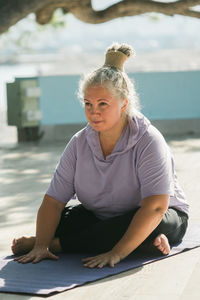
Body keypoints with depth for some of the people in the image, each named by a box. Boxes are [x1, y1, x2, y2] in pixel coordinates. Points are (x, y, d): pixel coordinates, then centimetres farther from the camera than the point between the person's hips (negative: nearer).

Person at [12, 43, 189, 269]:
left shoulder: (148, 141, -25)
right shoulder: (79, 143, -9)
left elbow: (155, 207, -35)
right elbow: (53, 200, -13)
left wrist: (117, 253, -43)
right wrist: (41, 246, -30)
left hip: (162, 218, -4)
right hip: (102, 217, 4)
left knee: (156, 225, -38)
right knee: (60, 221, -19)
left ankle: (57, 244, -26)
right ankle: (143, 244, -21)